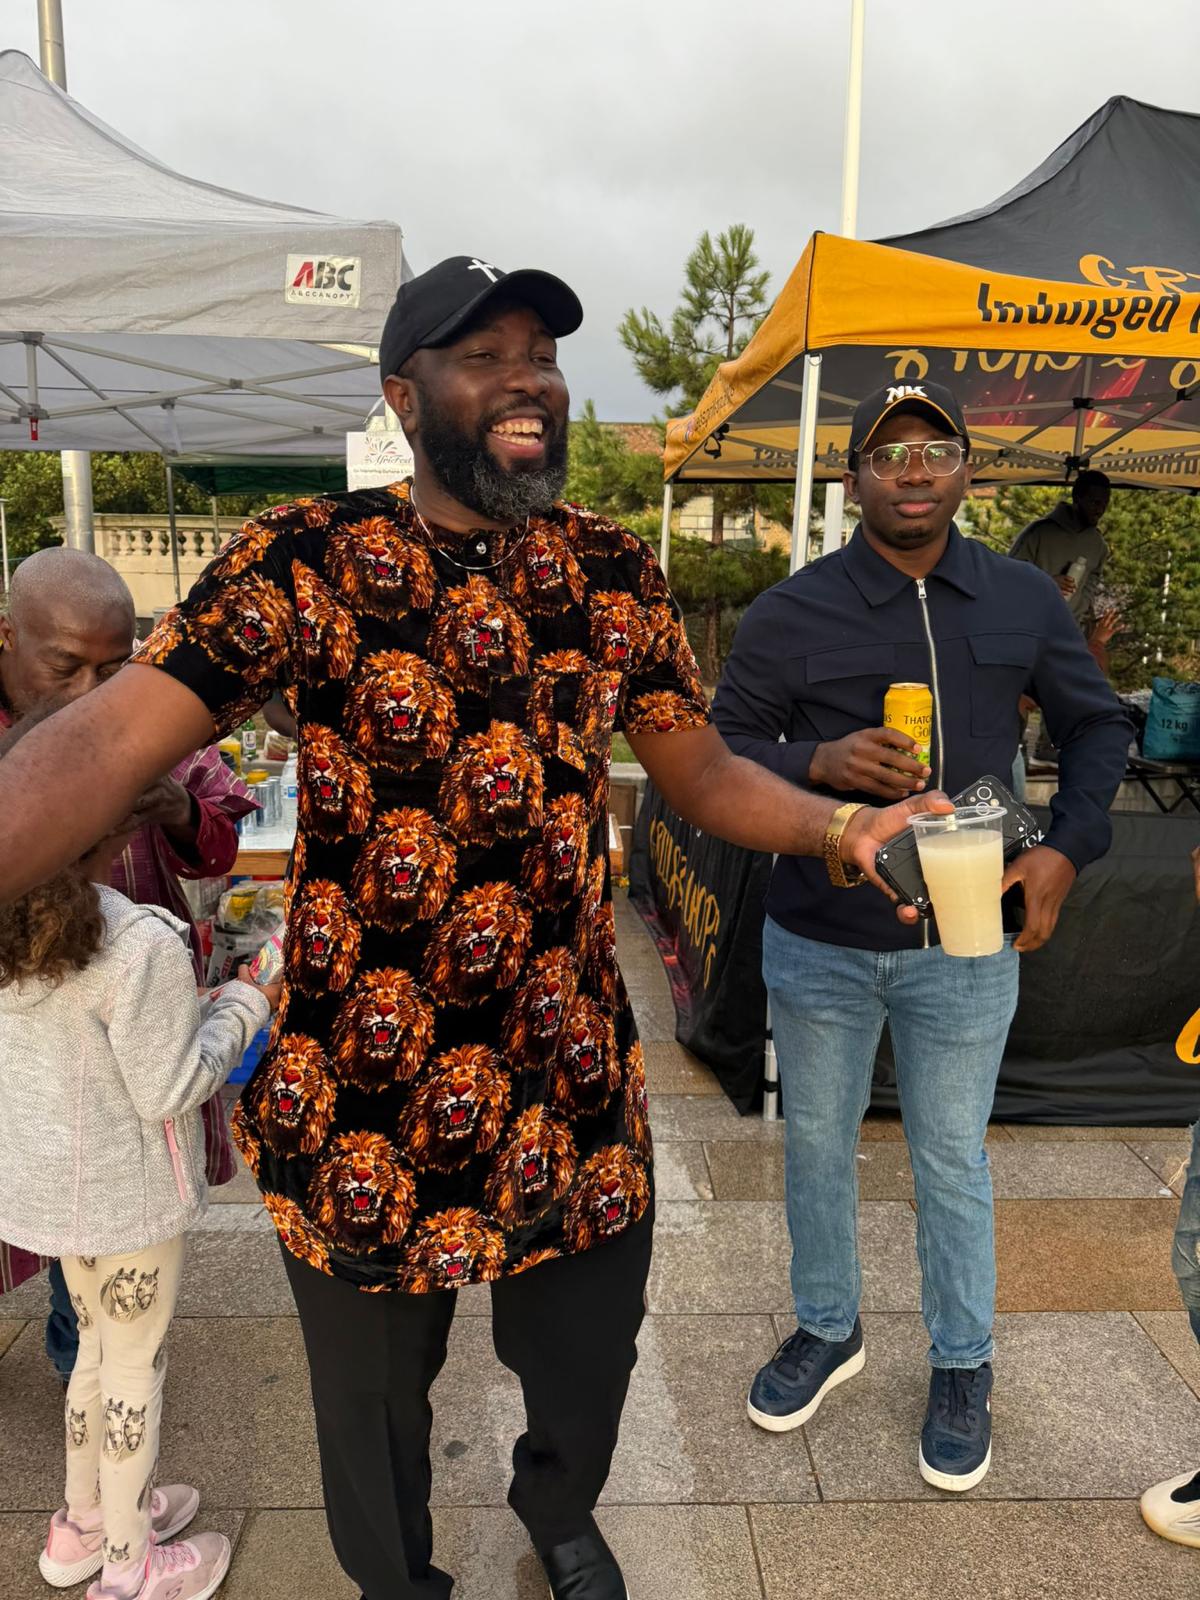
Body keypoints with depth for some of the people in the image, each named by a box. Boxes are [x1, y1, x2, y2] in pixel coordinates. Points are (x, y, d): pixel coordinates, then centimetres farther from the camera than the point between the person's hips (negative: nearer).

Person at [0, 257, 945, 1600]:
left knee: (588, 1350, 23)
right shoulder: (311, 557, -11)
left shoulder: (615, 570, 1)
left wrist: (837, 826, -13)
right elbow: (108, 741, -22)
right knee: (373, 1377, 21)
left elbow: (703, 772, 5)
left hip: (572, 1068, 3)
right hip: (358, 1085, -2)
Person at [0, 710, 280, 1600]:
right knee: (136, 1364, 13)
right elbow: (168, 1091, -22)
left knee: (99, 1344, 26)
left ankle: (84, 1522, 46)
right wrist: (245, 1008, -10)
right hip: (126, 1192, -7)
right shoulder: (142, 944, -28)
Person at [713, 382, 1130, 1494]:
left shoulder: (1023, 601, -1)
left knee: (952, 1164, 15)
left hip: (963, 948, 1)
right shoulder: (790, 613, -7)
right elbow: (722, 750, -4)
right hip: (817, 944, 0)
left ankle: (962, 1368, 39)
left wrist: (1065, 847, -4)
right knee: (817, 1148, 17)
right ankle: (827, 1330, 42)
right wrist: (821, 765, -23)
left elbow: (1097, 726, 10)